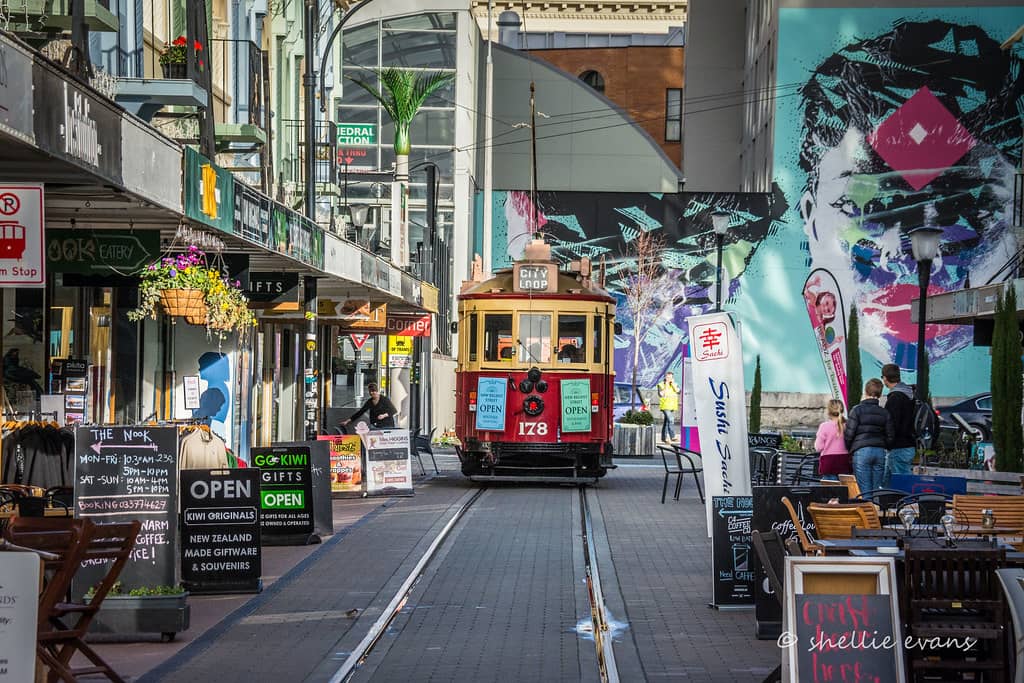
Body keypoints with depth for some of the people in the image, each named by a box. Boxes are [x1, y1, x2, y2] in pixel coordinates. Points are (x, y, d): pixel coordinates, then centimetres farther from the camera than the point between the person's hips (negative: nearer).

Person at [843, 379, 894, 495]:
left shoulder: (857, 410, -4)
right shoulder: (884, 413, 9)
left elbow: (849, 434, -5)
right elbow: (889, 437, 10)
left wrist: (848, 450, 11)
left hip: (862, 451, -4)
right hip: (880, 452, 4)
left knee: (864, 490, -6)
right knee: (877, 489, 6)